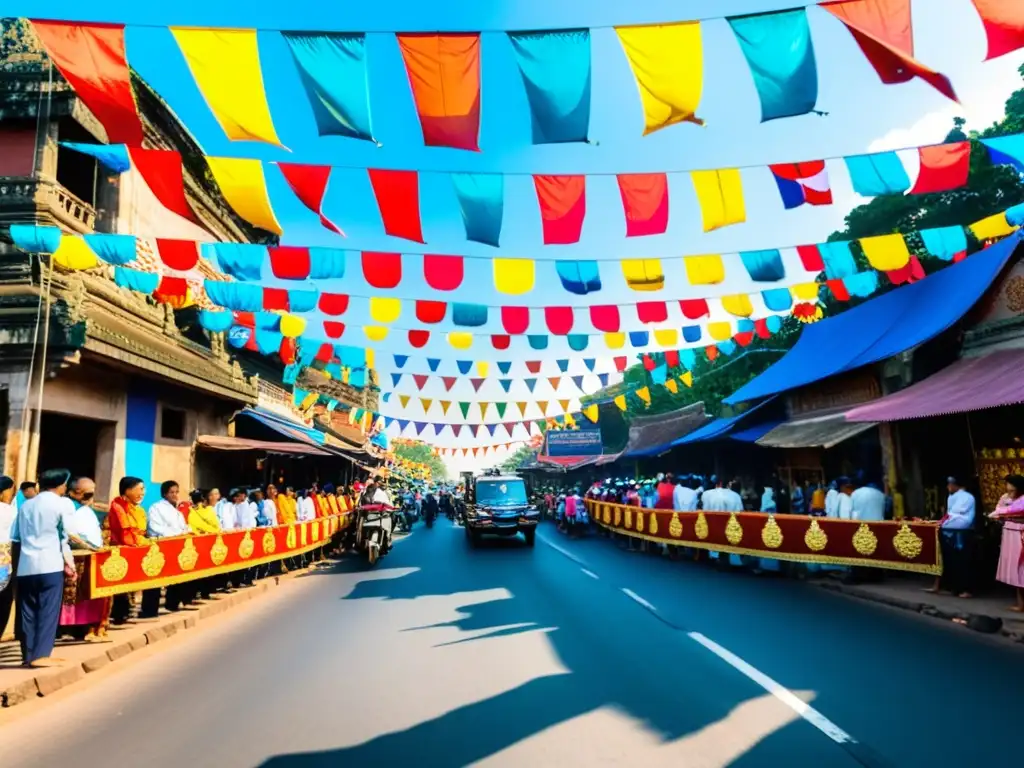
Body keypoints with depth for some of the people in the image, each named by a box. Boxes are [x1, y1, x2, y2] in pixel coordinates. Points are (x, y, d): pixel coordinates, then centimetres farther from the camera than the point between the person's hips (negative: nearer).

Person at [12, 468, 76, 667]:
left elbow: (15, 536, 15)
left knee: (28, 612, 10)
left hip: (26, 565, 6)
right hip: (50, 564, -5)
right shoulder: (63, 503, -2)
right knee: (48, 611, -1)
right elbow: (67, 535, -3)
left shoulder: (26, 504, 15)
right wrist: (69, 562, 6)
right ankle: (40, 655, -4)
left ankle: (28, 655, 14)